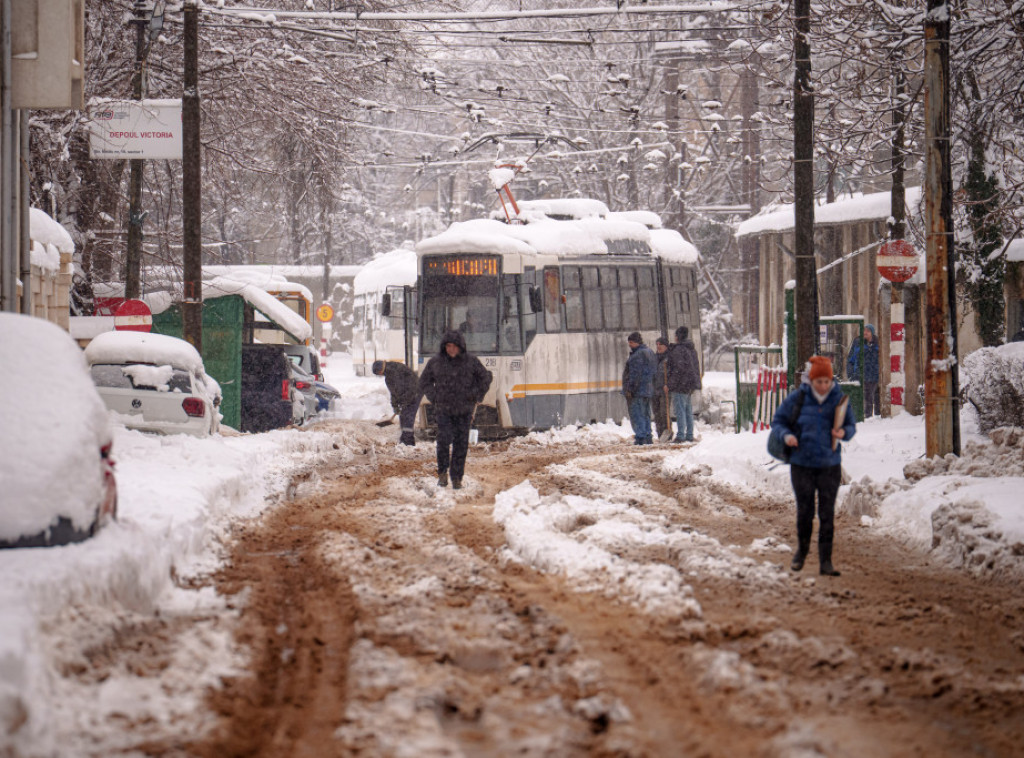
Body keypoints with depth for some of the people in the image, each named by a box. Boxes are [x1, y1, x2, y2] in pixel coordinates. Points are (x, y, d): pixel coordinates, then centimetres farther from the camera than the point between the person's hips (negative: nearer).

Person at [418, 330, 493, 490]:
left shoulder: (471, 362, 2)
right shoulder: (435, 362, 3)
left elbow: (485, 378, 14)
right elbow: (424, 382, 16)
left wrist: (476, 397, 5)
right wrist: (434, 398, 4)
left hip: (464, 410, 0)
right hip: (443, 410, 0)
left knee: (461, 444, 0)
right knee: (444, 439, -15)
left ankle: (457, 478, 8)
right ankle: (442, 472, 3)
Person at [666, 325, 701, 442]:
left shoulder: (678, 349, -13)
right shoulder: (692, 349, 14)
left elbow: (678, 369, -19)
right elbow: (696, 366, 18)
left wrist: (671, 385, -16)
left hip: (681, 384, -9)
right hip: (691, 385, 9)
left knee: (680, 410, -8)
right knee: (688, 410, 12)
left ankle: (680, 435, -11)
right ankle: (690, 435, 14)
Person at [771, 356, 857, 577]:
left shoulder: (839, 399, -1)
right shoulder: (797, 398, -4)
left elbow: (851, 426, 8)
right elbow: (777, 422, 4)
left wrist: (844, 432, -15)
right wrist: (786, 435, -17)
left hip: (830, 465, 0)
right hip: (802, 465, 0)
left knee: (827, 514, -2)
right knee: (804, 511, 10)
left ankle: (825, 560, 4)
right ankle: (802, 550, 33)